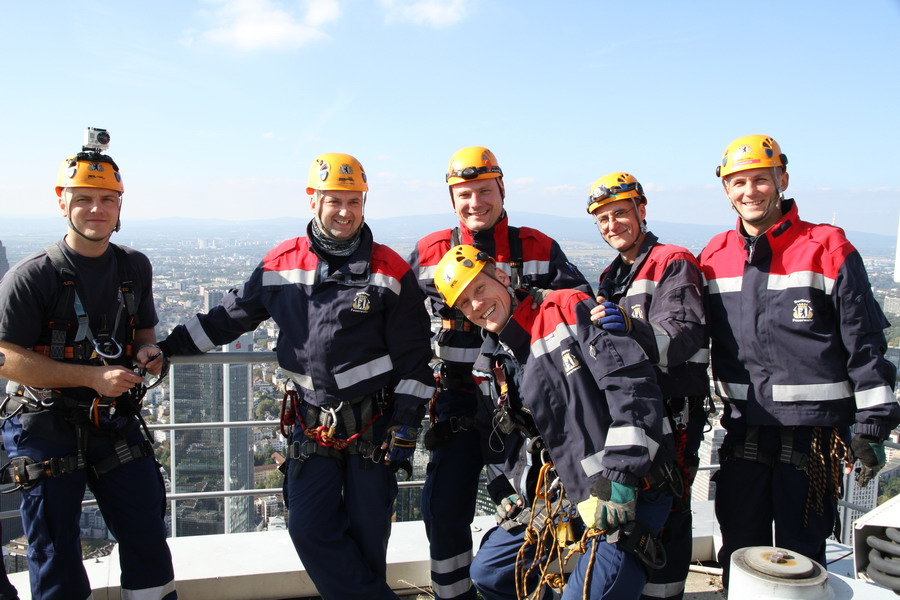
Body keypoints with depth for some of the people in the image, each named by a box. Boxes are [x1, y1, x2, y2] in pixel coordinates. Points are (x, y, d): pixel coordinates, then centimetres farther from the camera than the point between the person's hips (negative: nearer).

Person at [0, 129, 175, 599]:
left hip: (117, 425, 4)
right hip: (46, 430, -4)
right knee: (55, 558, 8)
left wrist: (146, 352, -6)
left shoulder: (135, 268, 5)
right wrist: (92, 376, -22)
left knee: (147, 539, 10)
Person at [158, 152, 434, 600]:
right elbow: (231, 315, 15)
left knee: (367, 534, 6)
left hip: (372, 423, -2)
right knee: (309, 529, -2)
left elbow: (413, 355, -4)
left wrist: (406, 424, -8)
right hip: (311, 423, 3)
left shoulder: (390, 270, -5)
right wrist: (168, 346, 14)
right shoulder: (280, 264, 3)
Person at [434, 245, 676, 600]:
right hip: (569, 491, 8)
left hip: (631, 487, -7)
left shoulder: (569, 310, -12)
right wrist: (518, 490, 9)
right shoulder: (493, 369, 10)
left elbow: (634, 383, -21)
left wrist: (618, 479, -23)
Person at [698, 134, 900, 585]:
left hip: (812, 427, -3)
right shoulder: (713, 257, 7)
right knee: (738, 548, 13)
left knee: (800, 555, 6)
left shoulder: (828, 249, -5)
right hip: (743, 427, 4)